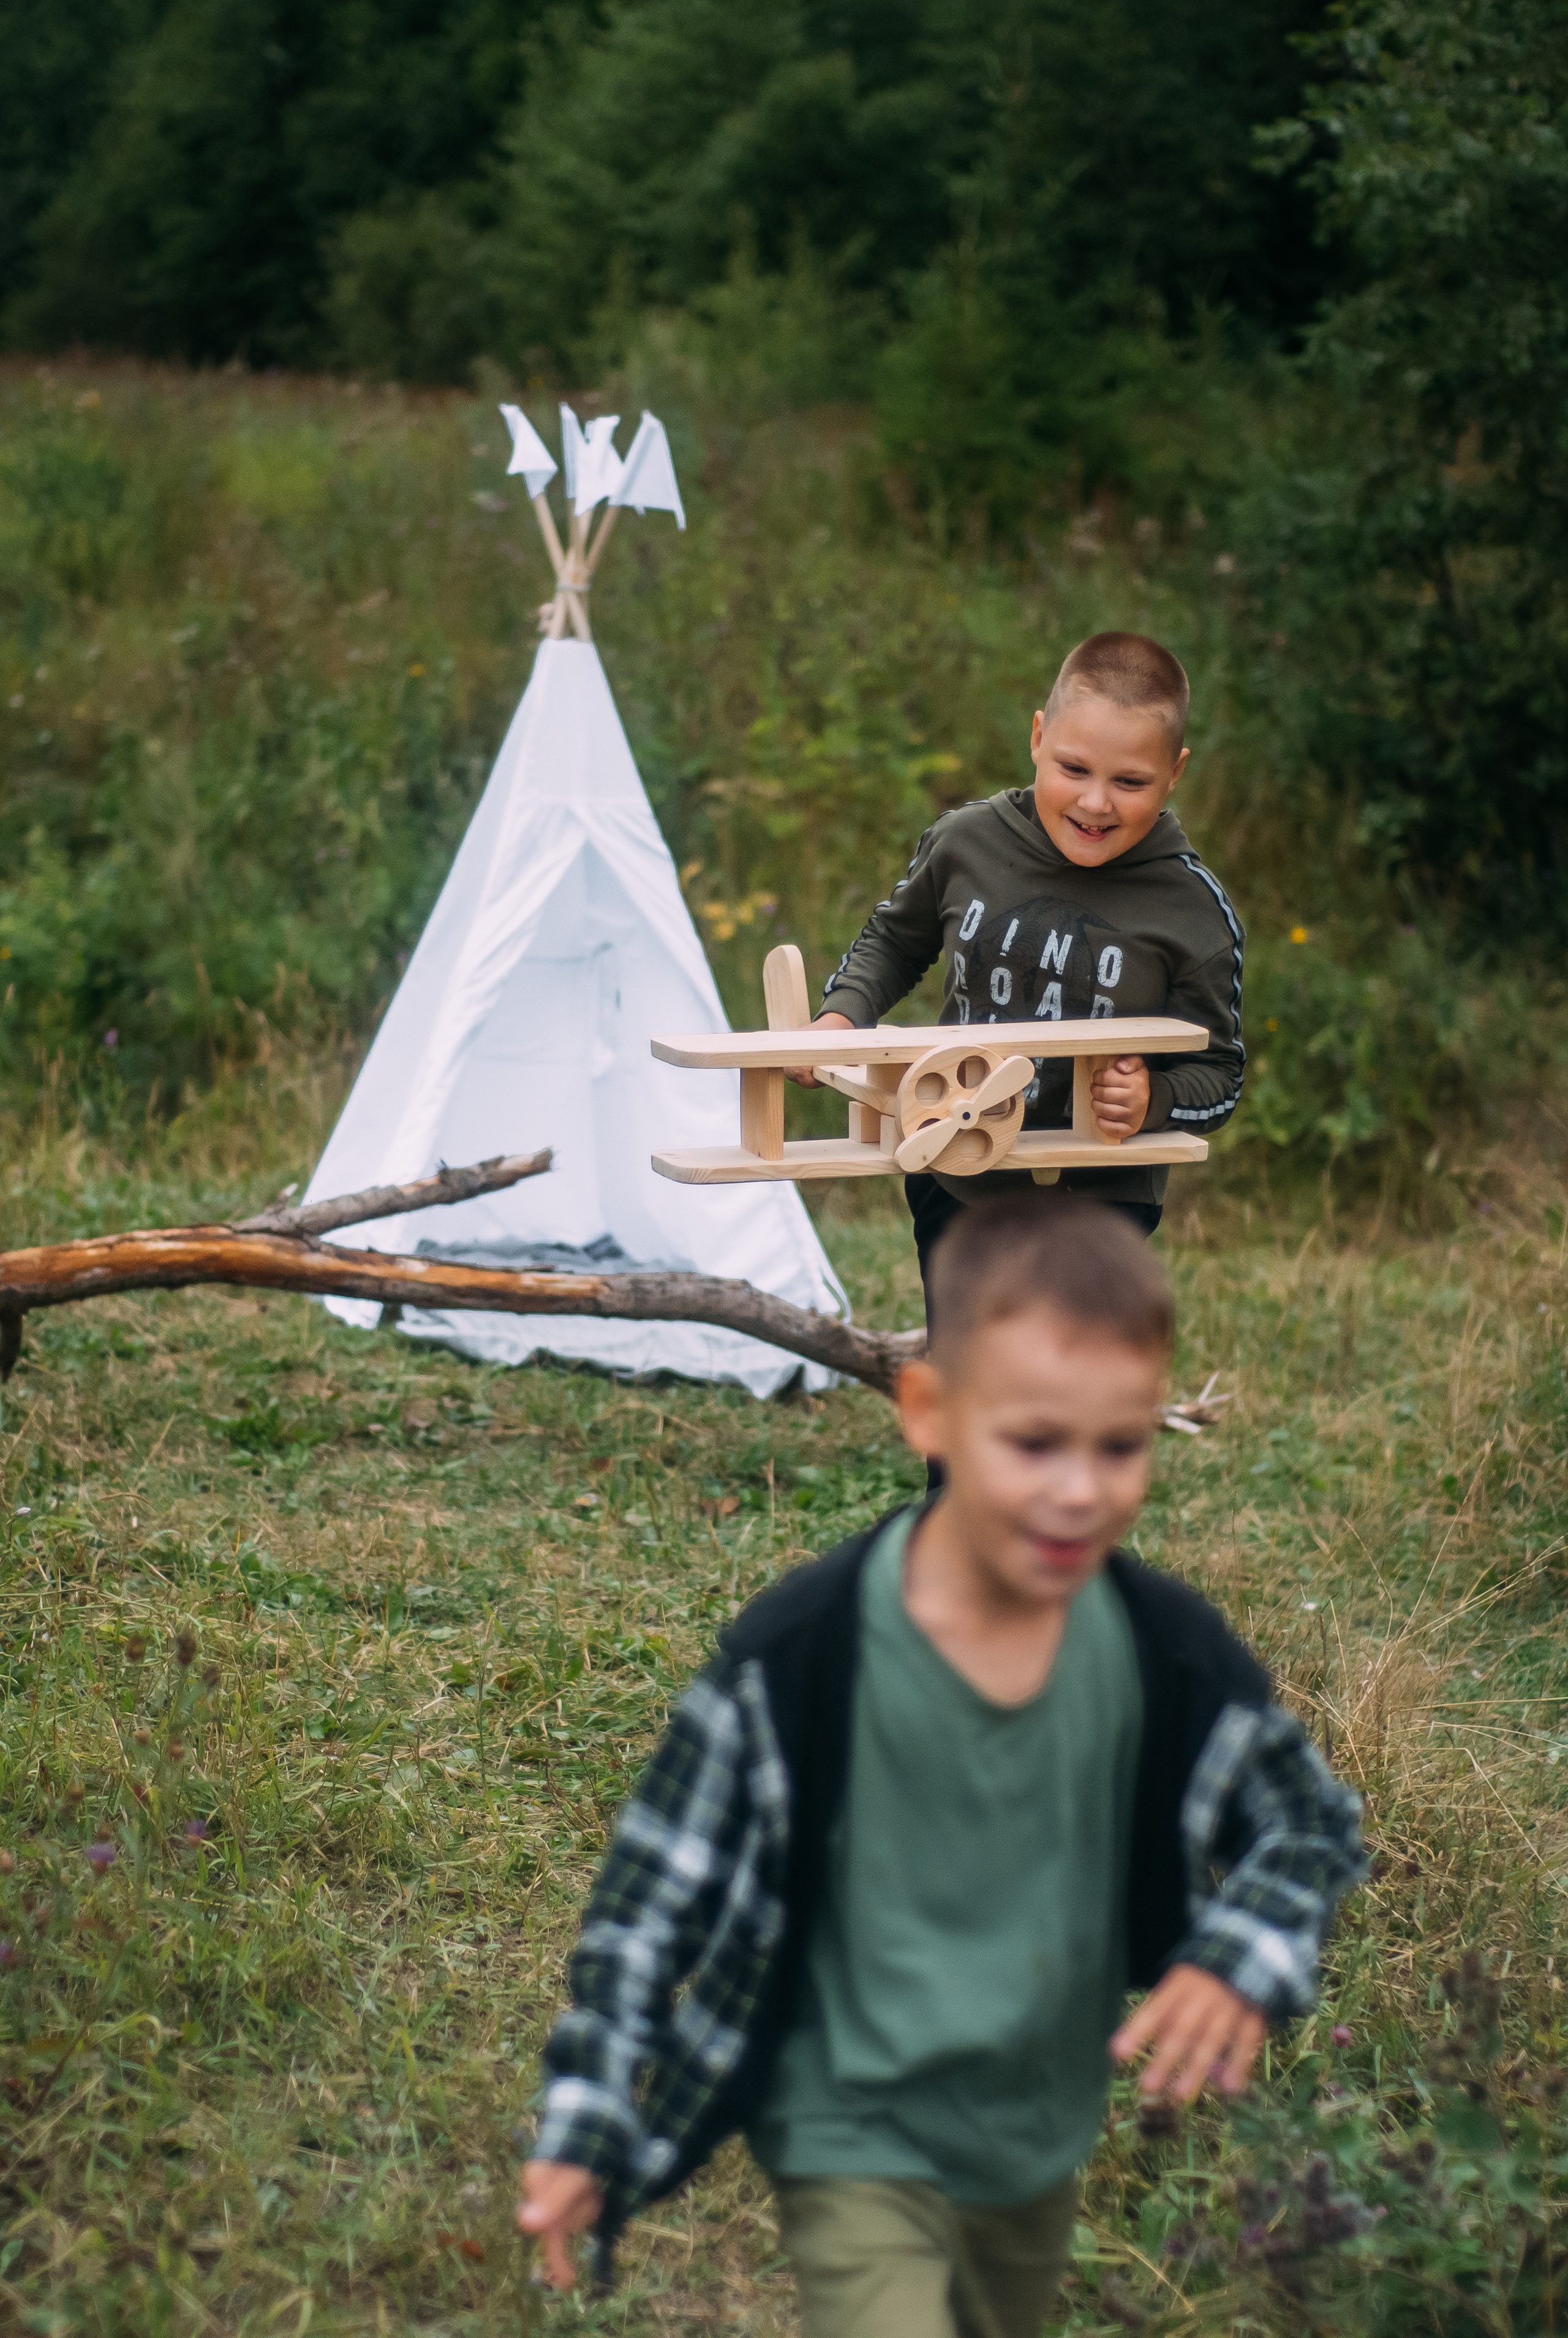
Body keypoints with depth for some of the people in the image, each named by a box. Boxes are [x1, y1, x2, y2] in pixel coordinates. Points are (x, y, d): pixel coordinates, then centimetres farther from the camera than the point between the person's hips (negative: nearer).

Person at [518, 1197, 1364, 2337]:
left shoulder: (1172, 1655, -14)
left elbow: (1318, 1823, 3)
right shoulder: (798, 1659, -24)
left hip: (1044, 2144, 5)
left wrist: (1243, 1963, -16)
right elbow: (653, 1900, -12)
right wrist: (585, 2133, -13)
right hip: (859, 2147, -5)